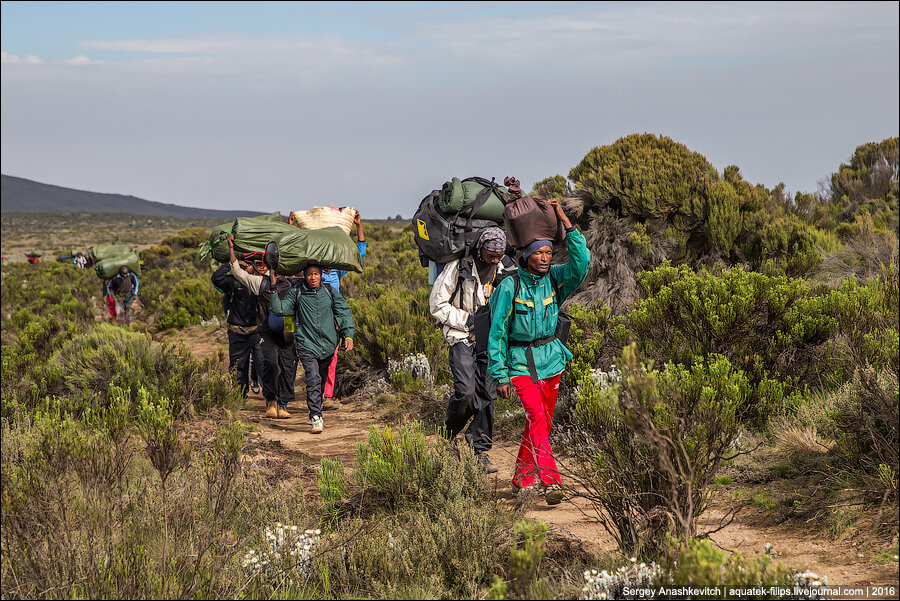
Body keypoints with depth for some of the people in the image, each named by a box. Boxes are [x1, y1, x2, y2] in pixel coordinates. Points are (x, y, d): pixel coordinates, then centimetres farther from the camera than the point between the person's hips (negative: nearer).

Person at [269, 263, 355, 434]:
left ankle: (315, 413, 33)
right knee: (313, 379, -17)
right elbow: (280, 309, -2)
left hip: (328, 344, 3)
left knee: (320, 379, 14)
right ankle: (316, 417, -20)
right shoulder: (297, 293, 3)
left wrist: (348, 336, -4)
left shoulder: (330, 291, 6)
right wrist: (273, 288, -10)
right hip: (306, 344, -3)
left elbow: (344, 312, 5)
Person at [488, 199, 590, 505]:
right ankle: (550, 481, -26)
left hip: (551, 360, 5)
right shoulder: (510, 287, -12)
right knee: (536, 418, -19)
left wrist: (565, 221, -21)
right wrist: (500, 374, -11)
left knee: (543, 422, 11)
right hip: (520, 363, -5)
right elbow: (497, 332, -9)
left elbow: (582, 262, -19)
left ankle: (522, 475, 29)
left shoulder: (555, 279, -1)